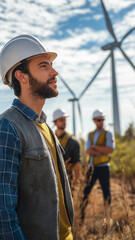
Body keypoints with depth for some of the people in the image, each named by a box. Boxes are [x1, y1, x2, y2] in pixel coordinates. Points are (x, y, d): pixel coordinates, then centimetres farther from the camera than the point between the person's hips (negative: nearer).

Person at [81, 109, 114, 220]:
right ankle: (82, 213, 10)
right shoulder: (90, 135, 11)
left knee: (106, 191, 2)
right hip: (92, 167, 3)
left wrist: (95, 147, -11)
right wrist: (102, 151, -12)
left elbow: (110, 149, -14)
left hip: (103, 167, -3)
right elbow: (88, 151, -3)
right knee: (86, 190, 3)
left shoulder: (107, 134, 1)